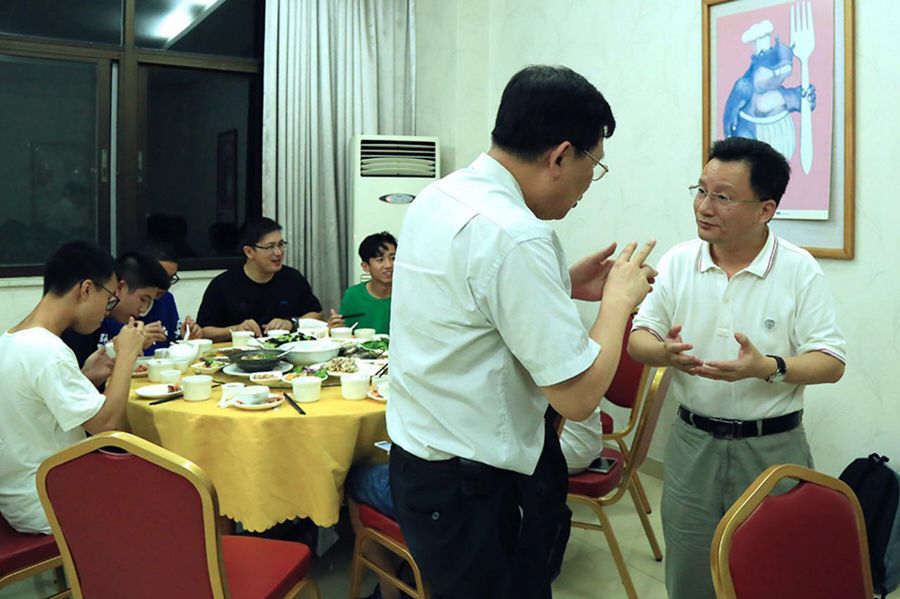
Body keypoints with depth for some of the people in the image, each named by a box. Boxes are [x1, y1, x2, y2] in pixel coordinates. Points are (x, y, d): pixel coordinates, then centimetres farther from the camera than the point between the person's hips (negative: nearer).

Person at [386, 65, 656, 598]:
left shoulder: (437, 197, 2)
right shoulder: (515, 236, -26)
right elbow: (579, 395, -22)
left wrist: (563, 286, 10)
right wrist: (619, 298, -7)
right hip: (474, 491, -9)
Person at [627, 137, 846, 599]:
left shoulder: (799, 270, -9)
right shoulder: (677, 262, -1)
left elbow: (831, 363, -9)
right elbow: (638, 339, 2)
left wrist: (767, 368, -27)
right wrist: (664, 352, -21)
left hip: (773, 447, -2)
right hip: (692, 443, 2)